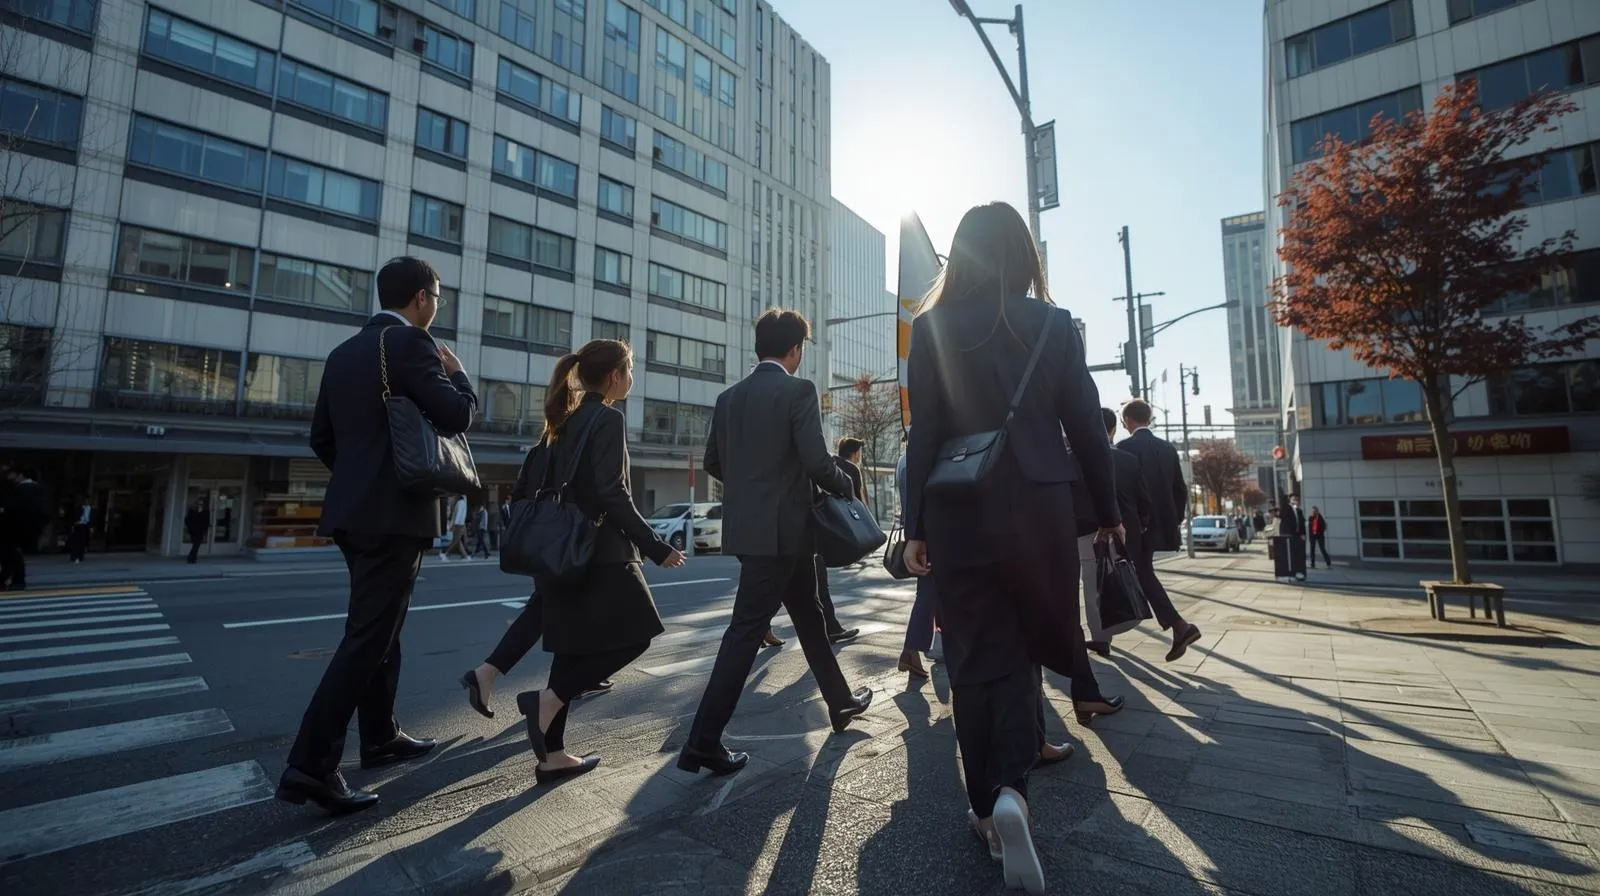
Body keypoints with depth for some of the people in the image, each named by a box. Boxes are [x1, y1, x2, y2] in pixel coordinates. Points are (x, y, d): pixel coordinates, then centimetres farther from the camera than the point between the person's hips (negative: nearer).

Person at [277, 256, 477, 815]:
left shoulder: (344, 352, 15)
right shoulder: (410, 342, -11)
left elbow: (321, 437, 18)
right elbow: (457, 416, -17)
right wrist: (456, 371, 0)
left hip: (354, 510, 9)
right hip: (394, 514, -9)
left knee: (379, 630, 18)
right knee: (367, 639, -5)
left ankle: (381, 738, 30)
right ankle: (310, 765, -4)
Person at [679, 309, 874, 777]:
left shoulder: (729, 396, 9)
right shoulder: (798, 390, -11)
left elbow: (713, 462, 11)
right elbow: (817, 461, -18)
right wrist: (845, 486, 1)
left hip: (748, 525, 8)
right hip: (782, 529, -8)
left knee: (809, 616, 21)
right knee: (746, 630, -2)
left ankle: (841, 702, 37)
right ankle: (703, 740, 3)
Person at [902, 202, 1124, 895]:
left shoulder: (932, 328, -2)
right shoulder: (1054, 324, 2)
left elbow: (923, 434, -6)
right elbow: (1085, 427, 3)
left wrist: (915, 527, -2)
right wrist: (1108, 513, 14)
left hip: (959, 515, 0)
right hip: (1040, 510, 1)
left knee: (975, 659, 11)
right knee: (1026, 646, 15)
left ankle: (987, 808, 22)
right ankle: (1012, 790, -3)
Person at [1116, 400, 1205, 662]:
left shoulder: (1124, 447, -10)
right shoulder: (1168, 448, 9)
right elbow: (1180, 490, 11)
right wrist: (1175, 519, 18)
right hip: (1163, 521, 7)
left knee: (1143, 574, -2)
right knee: (1142, 571, 19)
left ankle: (1180, 625, -15)